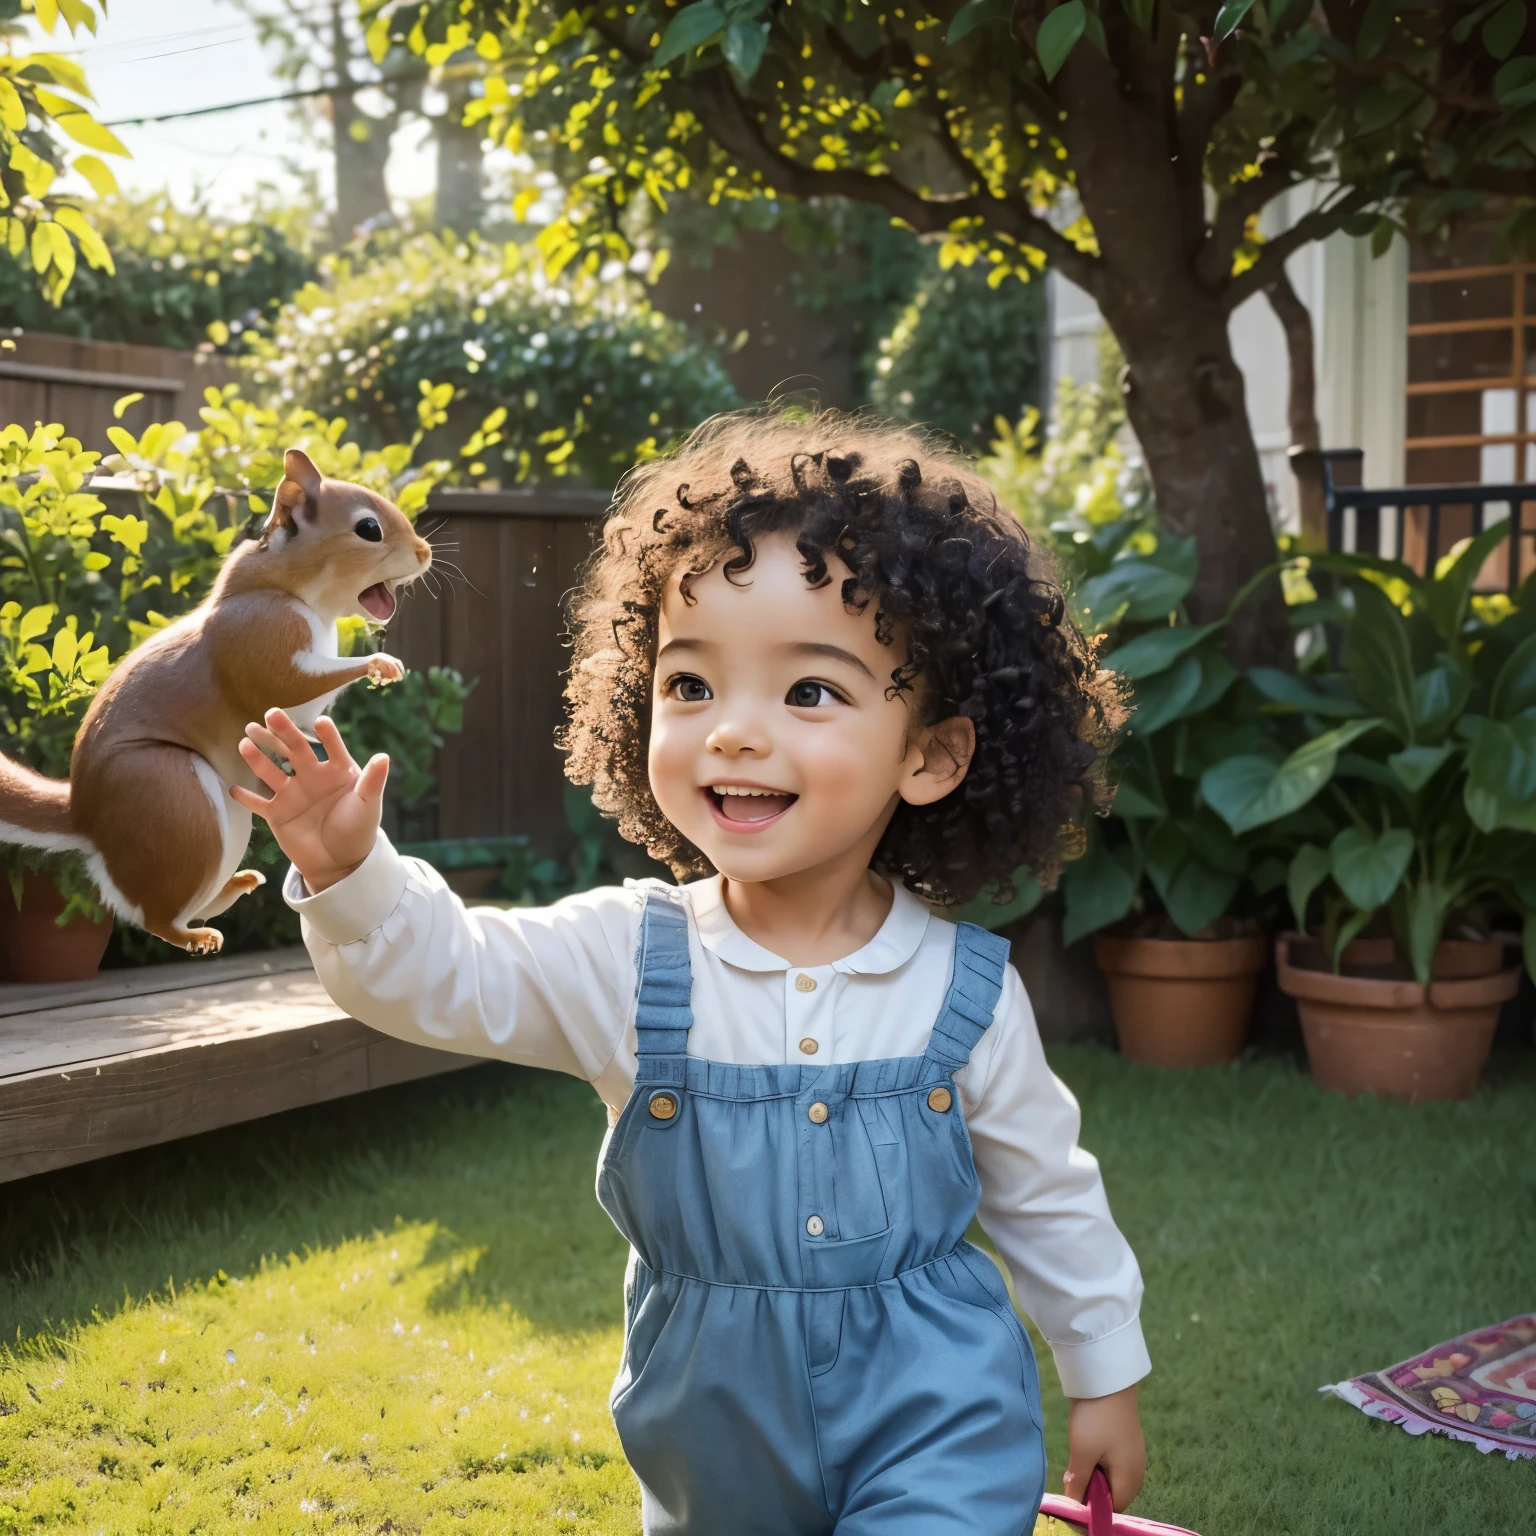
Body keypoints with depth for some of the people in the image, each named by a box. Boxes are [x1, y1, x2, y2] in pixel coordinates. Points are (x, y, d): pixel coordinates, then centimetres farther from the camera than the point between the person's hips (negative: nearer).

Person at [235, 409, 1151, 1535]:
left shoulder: (965, 991, -12)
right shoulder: (626, 958, -12)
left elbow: (1048, 1197, 1)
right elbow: (441, 975, -19)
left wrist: (1106, 1372, 11)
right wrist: (349, 874, -38)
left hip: (934, 1412, -2)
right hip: (718, 1431, 2)